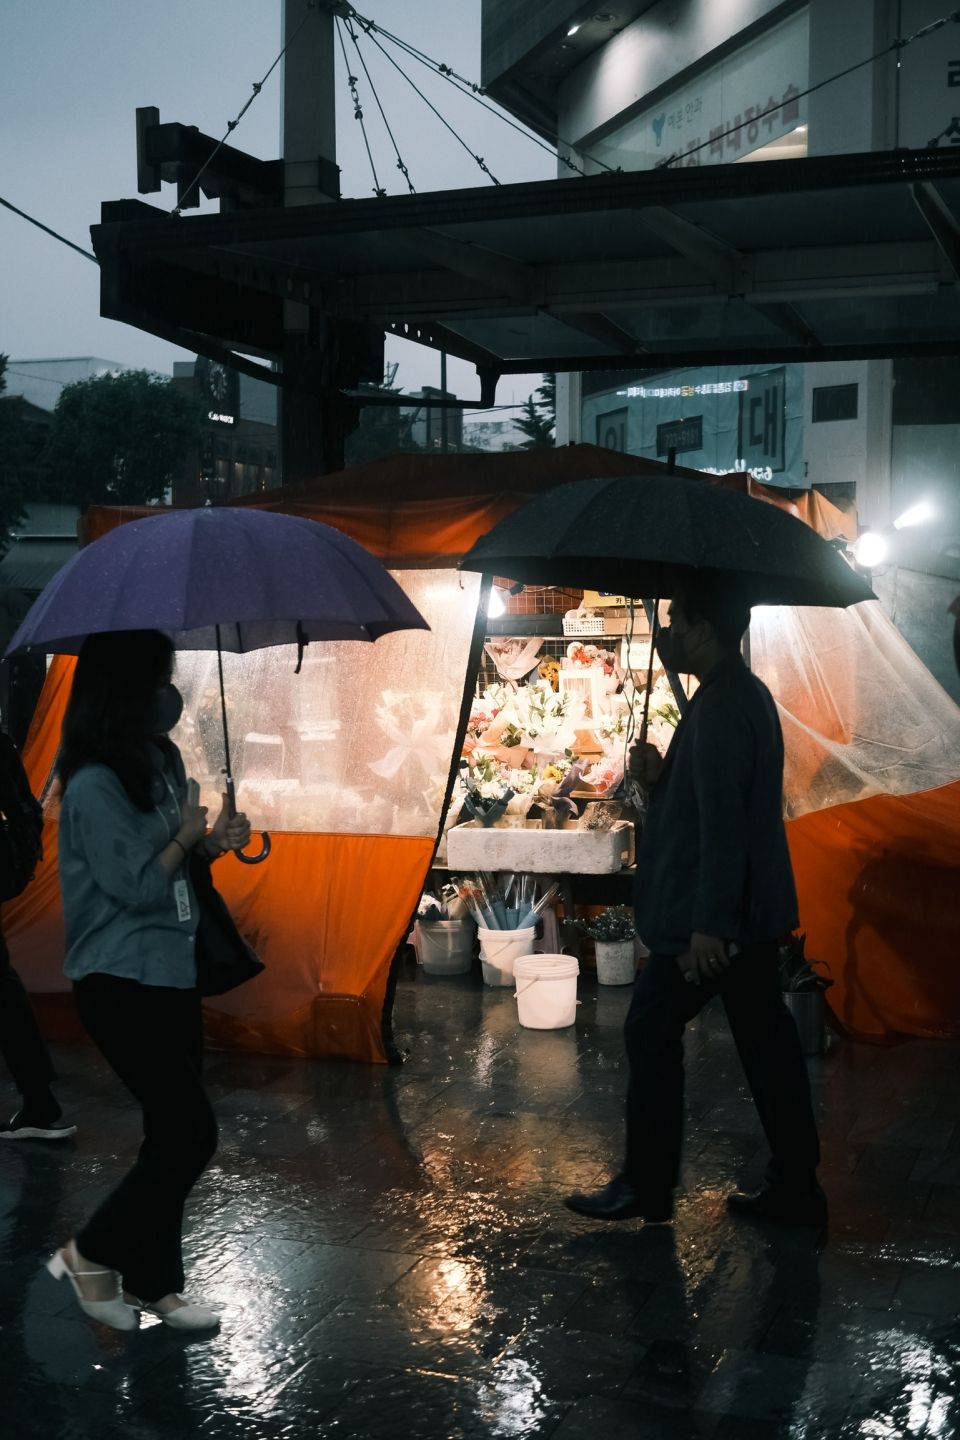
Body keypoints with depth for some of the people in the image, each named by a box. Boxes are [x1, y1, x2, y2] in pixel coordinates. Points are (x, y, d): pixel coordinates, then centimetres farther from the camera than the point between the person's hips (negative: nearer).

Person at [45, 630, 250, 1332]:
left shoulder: (158, 762, 7)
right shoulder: (95, 786, -19)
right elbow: (137, 885, -19)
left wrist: (213, 843, 1)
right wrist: (187, 835, -7)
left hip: (170, 973, 9)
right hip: (122, 984, -9)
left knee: (173, 1131, 12)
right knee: (192, 1130, -7)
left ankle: (153, 1283, 25)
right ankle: (91, 1253, 13)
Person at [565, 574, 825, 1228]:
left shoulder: (720, 707, -19)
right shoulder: (748, 694, 13)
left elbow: (722, 821, -24)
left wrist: (708, 924, -24)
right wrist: (660, 775, 3)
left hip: (714, 913, -10)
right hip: (754, 909, 10)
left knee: (652, 1030, 2)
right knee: (765, 1035, 12)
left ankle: (646, 1186, 11)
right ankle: (796, 1186, 18)